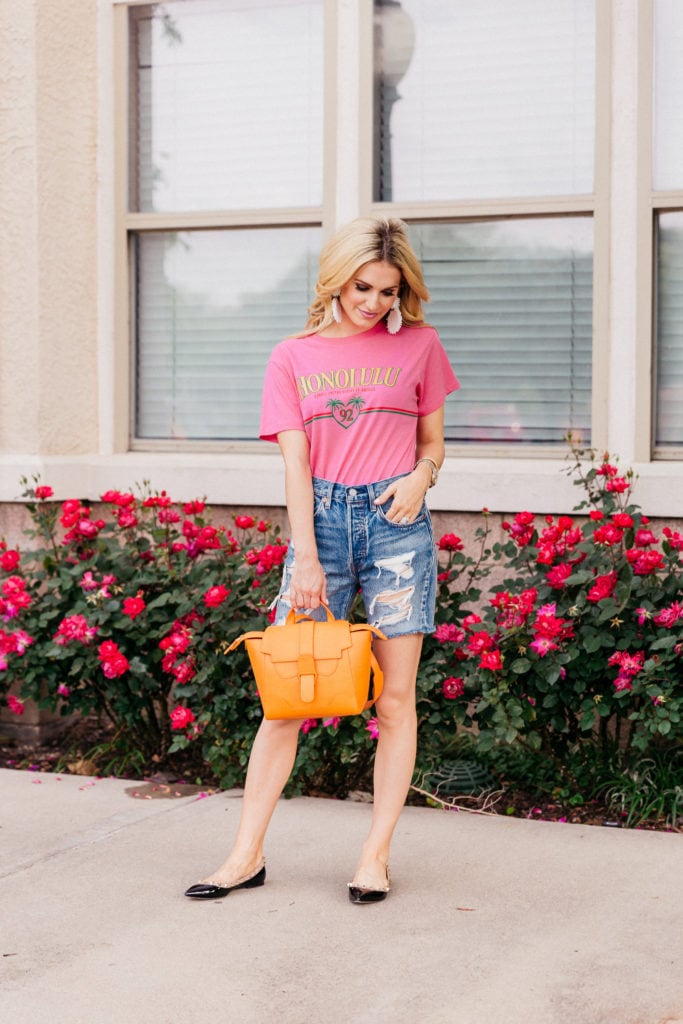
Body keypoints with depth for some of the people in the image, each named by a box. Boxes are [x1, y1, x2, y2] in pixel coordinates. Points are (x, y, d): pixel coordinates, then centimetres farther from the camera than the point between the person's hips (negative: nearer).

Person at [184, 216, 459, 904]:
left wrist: (421, 476, -9)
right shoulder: (293, 357, 8)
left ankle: (376, 854, 8)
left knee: (395, 699, -1)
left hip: (396, 521, 0)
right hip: (322, 519, 0)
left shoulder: (418, 344, 8)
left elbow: (432, 441, 15)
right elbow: (295, 462, 1)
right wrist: (305, 557, -8)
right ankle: (247, 854, 5)